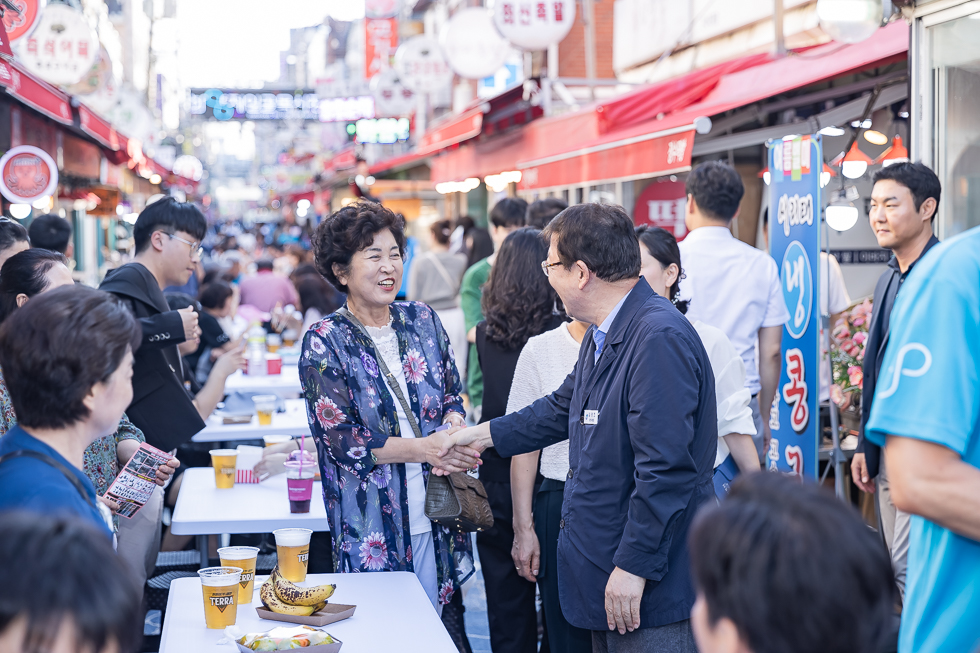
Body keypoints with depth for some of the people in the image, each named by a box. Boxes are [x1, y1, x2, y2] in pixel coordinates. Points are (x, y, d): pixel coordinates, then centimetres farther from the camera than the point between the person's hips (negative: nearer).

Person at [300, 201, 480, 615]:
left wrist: (452, 429, -11)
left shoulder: (422, 320, 6)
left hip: (435, 519, 4)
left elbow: (453, 394, 13)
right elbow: (341, 440, -11)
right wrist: (426, 448, -17)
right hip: (372, 530, -4)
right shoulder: (324, 343, -7)